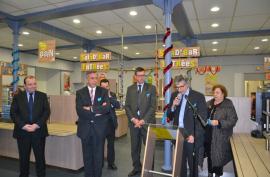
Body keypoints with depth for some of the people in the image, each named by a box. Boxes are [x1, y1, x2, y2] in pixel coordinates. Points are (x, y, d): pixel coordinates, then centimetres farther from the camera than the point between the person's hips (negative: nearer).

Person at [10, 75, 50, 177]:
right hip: (22, 132, 1)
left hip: (39, 131, 0)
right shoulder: (17, 97, 4)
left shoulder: (42, 96, 4)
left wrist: (37, 125, -14)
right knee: (23, 158, 12)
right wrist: (23, 125, -13)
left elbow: (47, 112, -3)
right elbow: (13, 113, -1)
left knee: (40, 157, 5)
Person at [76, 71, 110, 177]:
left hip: (99, 127, 0)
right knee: (87, 155, 14)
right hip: (85, 127, 1)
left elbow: (107, 108, -12)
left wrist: (91, 109, -16)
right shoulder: (80, 93, 1)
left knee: (99, 154, 9)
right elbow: (79, 111, -12)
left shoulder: (103, 91, 2)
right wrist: (98, 110, -14)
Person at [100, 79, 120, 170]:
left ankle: (111, 163, 23)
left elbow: (118, 105, -9)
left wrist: (109, 96, -17)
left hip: (111, 122, 2)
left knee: (111, 144, 10)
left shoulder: (112, 95, 4)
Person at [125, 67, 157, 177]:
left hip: (147, 122, -2)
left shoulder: (151, 88, 1)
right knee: (134, 147, 10)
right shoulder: (130, 89, 9)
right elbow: (127, 106, 6)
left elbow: (153, 106, -6)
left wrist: (143, 120, -13)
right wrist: (133, 119, -8)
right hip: (133, 122, 3)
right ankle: (136, 168, 27)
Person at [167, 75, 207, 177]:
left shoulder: (198, 96, -7)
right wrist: (173, 106, -10)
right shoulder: (174, 95, 7)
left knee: (193, 164, 11)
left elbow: (202, 119, -8)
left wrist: (194, 135, -15)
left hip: (191, 136, -3)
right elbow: (169, 116, 10)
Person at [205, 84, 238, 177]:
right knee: (209, 154, 15)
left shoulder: (228, 105, -9)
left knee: (218, 156, 4)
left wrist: (219, 123, -23)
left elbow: (233, 120, -14)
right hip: (208, 135, 5)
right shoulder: (209, 103, 8)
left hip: (220, 137, -5)